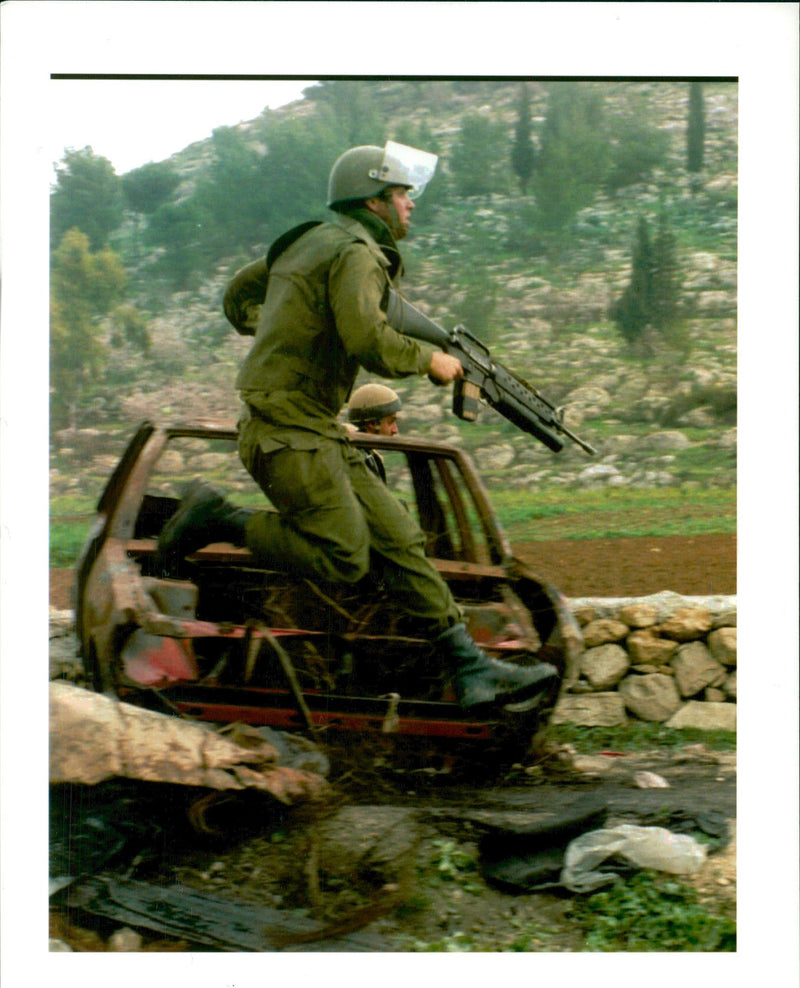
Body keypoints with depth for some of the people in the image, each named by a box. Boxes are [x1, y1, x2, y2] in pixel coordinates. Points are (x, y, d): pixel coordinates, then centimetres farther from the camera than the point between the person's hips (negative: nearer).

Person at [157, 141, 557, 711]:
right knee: (343, 559, -15)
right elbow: (367, 339, -25)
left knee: (400, 539, 3)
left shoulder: (309, 242, 20)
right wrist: (428, 359, -9)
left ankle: (471, 669, 1)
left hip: (319, 435, 10)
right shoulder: (356, 252, -10)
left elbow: (238, 296, 30)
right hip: (289, 433, -10)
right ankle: (216, 519, -3)